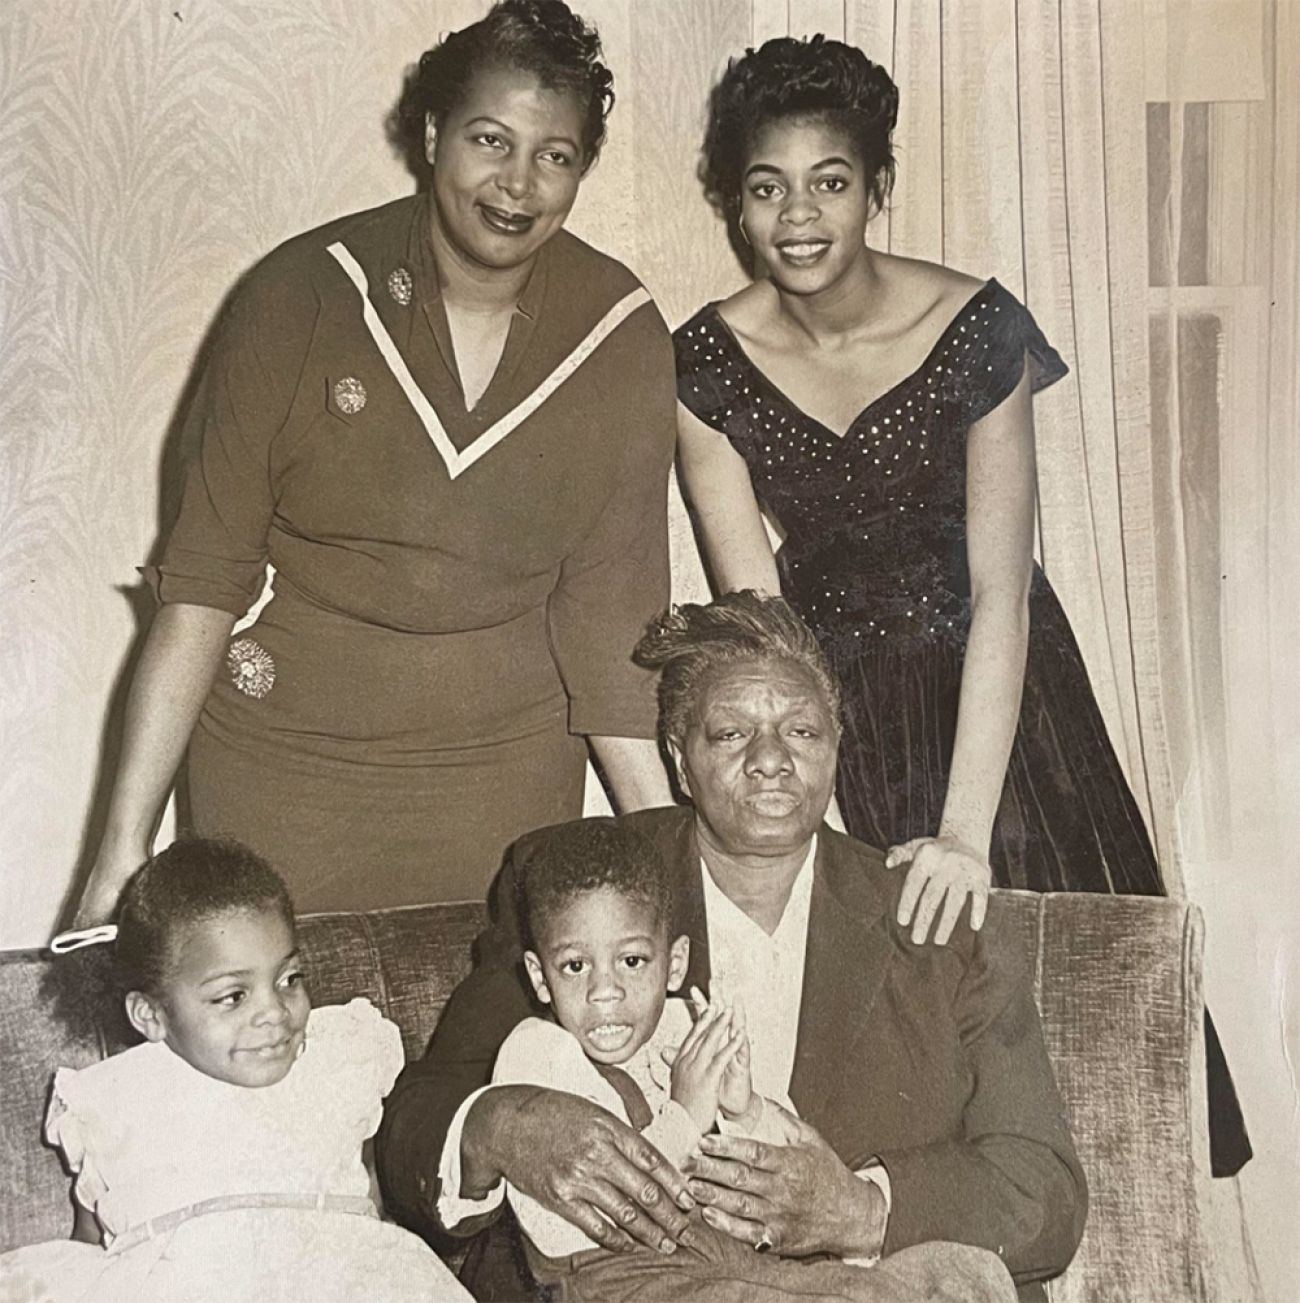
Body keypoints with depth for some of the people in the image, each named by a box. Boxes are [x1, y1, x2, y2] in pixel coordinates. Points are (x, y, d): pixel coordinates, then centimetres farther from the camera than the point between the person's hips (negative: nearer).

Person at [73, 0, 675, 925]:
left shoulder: (621, 332, -6)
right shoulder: (302, 295, -11)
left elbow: (611, 607, -4)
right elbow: (203, 581, -9)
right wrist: (126, 846, -12)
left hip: (511, 770, 1)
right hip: (284, 760, -1)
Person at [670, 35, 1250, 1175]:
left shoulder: (975, 330, -18)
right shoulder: (706, 364, -11)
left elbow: (1002, 591, -22)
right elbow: (755, 610, -12)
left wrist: (966, 831, -29)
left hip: (985, 681, -1)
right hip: (828, 695, 2)